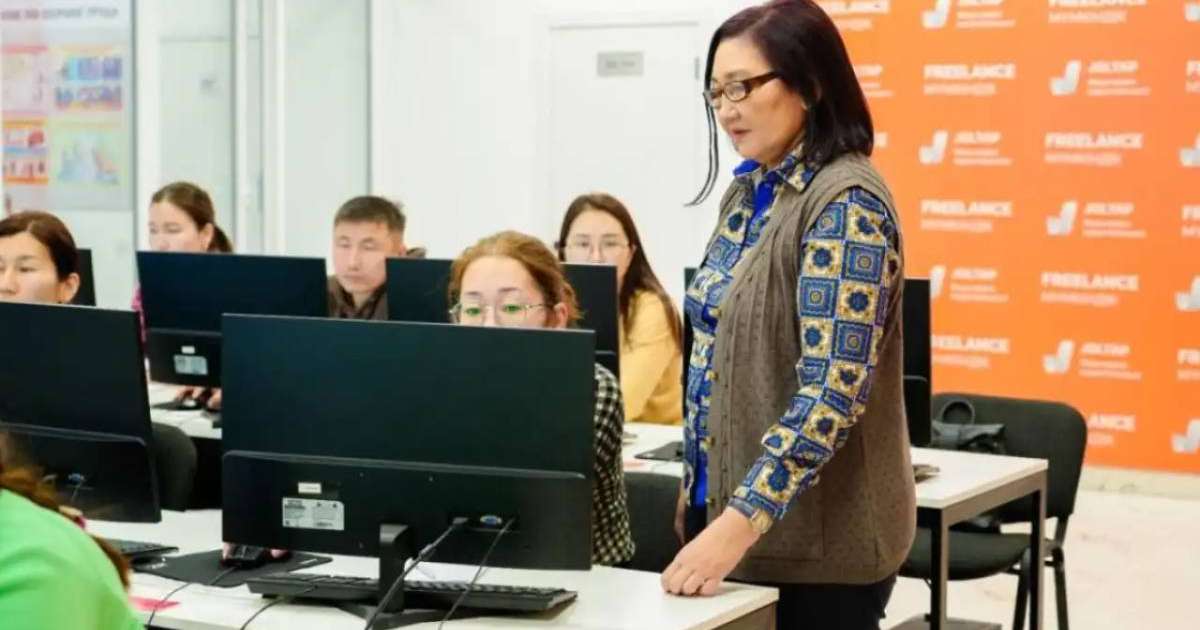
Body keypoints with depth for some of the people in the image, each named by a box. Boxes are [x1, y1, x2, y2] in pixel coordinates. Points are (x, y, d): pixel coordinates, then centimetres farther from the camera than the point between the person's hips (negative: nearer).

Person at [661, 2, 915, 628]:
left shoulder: (847, 203, -16)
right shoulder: (747, 193, 9)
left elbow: (833, 392, -24)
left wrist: (740, 523, -28)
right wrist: (703, 506, 16)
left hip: (818, 540, -8)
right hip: (729, 510, 8)